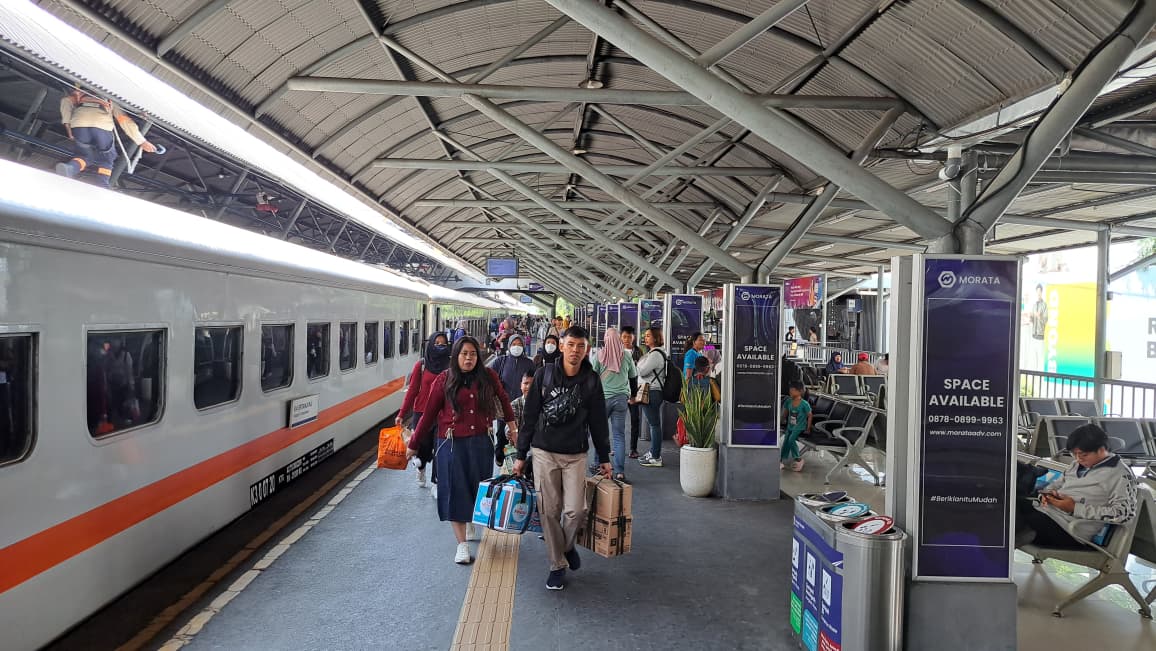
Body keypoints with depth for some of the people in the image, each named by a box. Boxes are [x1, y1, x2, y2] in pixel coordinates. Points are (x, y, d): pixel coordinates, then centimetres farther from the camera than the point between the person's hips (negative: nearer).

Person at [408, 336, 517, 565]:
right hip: (452, 444, -2)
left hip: (480, 443, 2)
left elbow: (503, 398, 18)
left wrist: (512, 425, 22)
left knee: (479, 489, 10)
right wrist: (414, 445, 5)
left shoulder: (488, 377, 0)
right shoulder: (444, 381, -4)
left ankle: (472, 527, 36)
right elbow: (429, 415, 1)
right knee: (456, 492, 1)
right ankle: (462, 544, 8)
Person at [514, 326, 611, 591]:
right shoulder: (544, 375, -3)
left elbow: (598, 422, 8)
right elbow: (530, 416, 1)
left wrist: (604, 458, 11)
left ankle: (567, 546, 25)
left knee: (576, 510, -7)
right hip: (544, 452, 0)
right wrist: (521, 454, 2)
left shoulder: (591, 380, 0)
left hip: (576, 455, 0)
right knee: (549, 511, 2)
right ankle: (557, 565, 19)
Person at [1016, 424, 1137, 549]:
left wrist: (1075, 508, -17)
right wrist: (1047, 494, 2)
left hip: (1066, 528, -8)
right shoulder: (1078, 464, 19)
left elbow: (1125, 513, -15)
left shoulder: (1120, 474, -4)